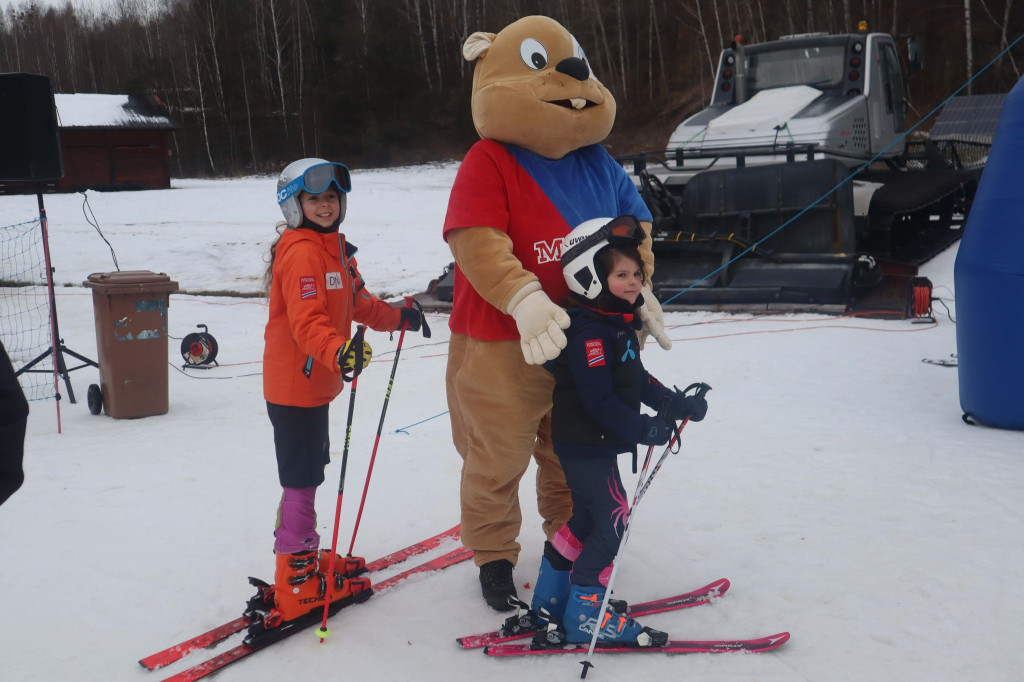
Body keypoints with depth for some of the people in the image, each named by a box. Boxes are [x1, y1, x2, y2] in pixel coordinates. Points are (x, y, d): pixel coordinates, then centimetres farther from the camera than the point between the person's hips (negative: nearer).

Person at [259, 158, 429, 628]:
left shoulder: (336, 249, 12)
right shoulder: (302, 252, -19)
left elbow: (357, 303, 23)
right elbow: (307, 322, -30)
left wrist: (397, 317, 17)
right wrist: (338, 352, -45)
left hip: (314, 383, 10)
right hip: (294, 387, -10)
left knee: (309, 473, 20)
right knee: (302, 481, -3)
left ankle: (303, 558, 36)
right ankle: (294, 586, 6)